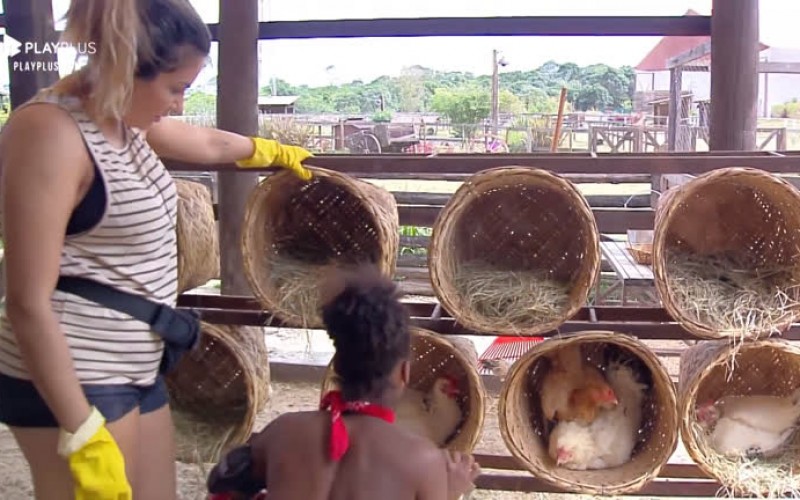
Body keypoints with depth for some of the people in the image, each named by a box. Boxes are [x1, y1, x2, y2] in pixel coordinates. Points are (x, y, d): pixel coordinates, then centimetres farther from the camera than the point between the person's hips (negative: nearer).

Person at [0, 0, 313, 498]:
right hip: (74, 384, -9)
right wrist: (84, 436, -21)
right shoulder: (51, 133, -20)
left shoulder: (123, 116, 7)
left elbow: (210, 144, 28)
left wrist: (278, 152, 44)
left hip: (136, 368, 9)